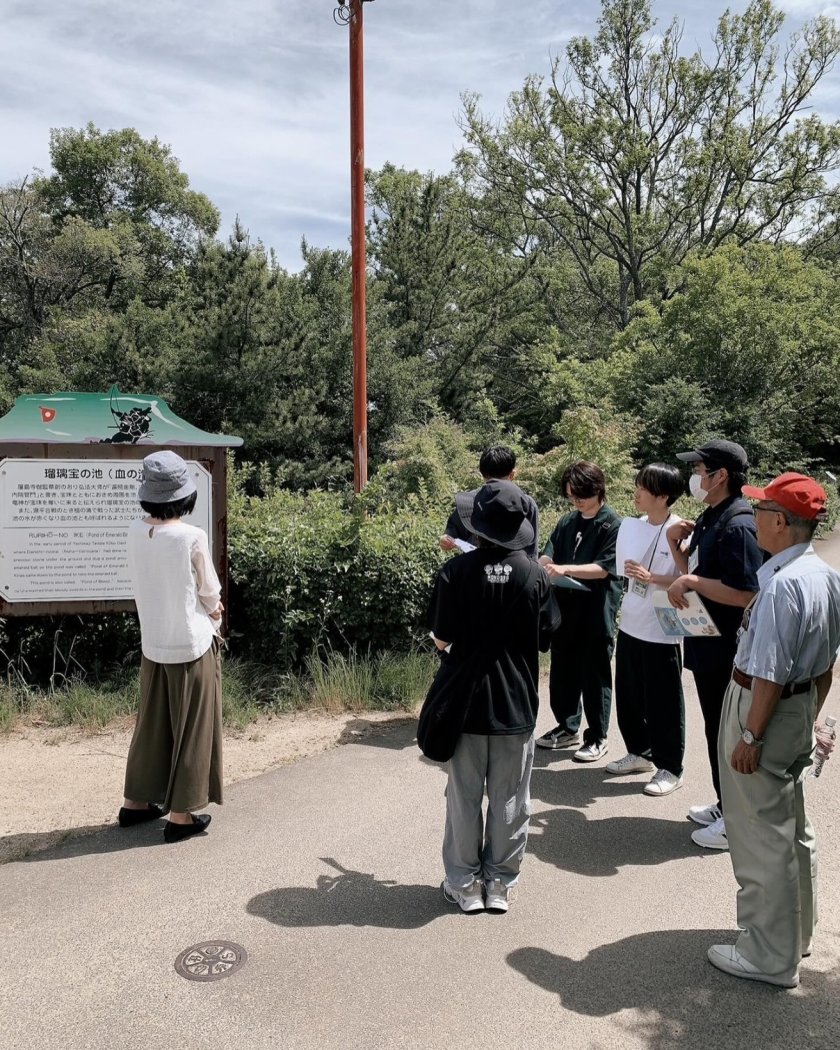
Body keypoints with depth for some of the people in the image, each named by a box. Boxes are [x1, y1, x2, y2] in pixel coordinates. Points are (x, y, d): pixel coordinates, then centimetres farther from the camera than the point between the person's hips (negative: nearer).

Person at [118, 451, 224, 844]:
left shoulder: (135, 533, -4)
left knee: (152, 723, 20)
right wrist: (213, 616, 13)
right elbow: (211, 594, -9)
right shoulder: (192, 537, -20)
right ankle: (182, 814, 15)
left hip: (153, 645, 5)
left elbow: (146, 583, 6)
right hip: (191, 645, -5)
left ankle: (137, 801, 32)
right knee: (191, 729, 7)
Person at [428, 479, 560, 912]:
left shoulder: (456, 571, -13)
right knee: (509, 801, 14)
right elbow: (545, 638, 1)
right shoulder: (534, 574, -7)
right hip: (517, 704, 2)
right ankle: (499, 884, 25)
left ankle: (464, 884, 24)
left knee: (464, 799, 13)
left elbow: (441, 639, -10)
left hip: (466, 701, -1)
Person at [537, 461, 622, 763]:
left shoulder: (614, 525, -8)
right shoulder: (567, 522, 10)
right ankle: (567, 727, 31)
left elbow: (604, 568, -17)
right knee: (562, 670, 14)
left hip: (597, 610, -6)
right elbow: (548, 555, 6)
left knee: (594, 673, 5)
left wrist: (564, 569, -28)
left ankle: (597, 737, 19)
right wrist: (543, 564, -18)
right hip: (565, 607, 6)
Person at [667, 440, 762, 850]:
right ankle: (725, 806, 34)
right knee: (716, 729, 19)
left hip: (726, 648, -9)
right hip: (706, 645, 10)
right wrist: (676, 543, 1)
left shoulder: (738, 525, -20)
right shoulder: (709, 518, 10)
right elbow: (695, 574, 14)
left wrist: (691, 581, -24)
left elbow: (745, 594, -26)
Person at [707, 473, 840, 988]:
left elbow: (771, 674, -25)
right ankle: (797, 931, 41)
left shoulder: (782, 585, -26)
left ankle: (771, 956, 21)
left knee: (762, 839, 5)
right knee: (794, 828, 23)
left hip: (764, 709, -9)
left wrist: (750, 736, -17)